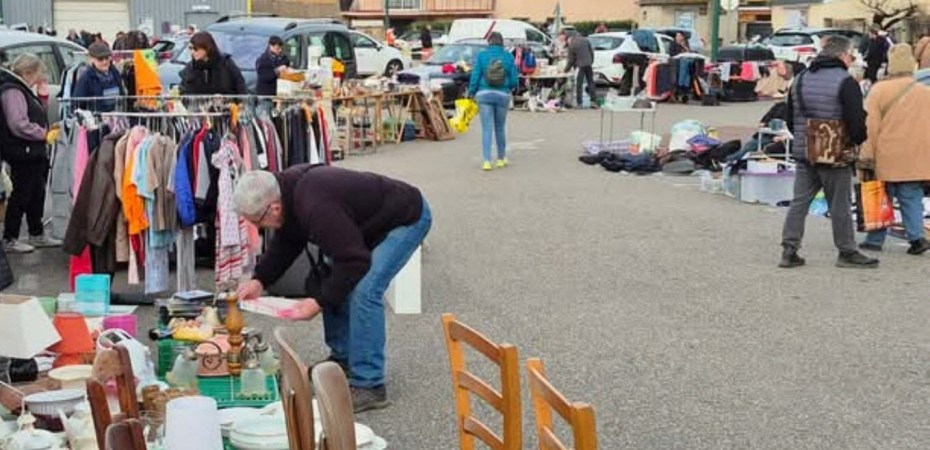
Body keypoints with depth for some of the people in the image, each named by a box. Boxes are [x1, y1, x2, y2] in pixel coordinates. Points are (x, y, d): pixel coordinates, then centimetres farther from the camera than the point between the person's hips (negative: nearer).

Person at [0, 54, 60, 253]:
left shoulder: (23, 89, 15)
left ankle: (37, 235, 29)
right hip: (22, 153, -10)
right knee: (21, 195, -4)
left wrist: (43, 97, 8)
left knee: (37, 194, 18)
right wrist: (40, 132, -14)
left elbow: (38, 116, 21)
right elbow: (18, 124, -27)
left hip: (33, 152, 10)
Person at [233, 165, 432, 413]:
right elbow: (286, 243, 9)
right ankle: (342, 358, 24)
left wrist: (319, 302, -26)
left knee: (364, 291, -20)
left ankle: (369, 386, -14)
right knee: (334, 282, 9)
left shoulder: (316, 207, -36)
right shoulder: (289, 188, -7)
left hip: (408, 218, -10)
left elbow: (354, 261, -31)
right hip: (373, 219, 10)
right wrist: (260, 280, -1)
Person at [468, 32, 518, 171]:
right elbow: (514, 79, 0)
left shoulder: (481, 55, -2)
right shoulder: (508, 56, 0)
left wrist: (471, 93, 6)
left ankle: (487, 161, -9)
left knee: (487, 128, -1)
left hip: (484, 94, -1)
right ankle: (501, 159, 25)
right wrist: (509, 88, 21)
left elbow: (475, 76, -4)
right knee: (500, 128, 15)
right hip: (503, 95, 1)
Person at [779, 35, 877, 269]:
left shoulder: (800, 80, 11)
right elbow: (857, 122, -15)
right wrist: (859, 142, 3)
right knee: (840, 204, 4)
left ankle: (789, 250, 6)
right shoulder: (845, 82, -11)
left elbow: (790, 120, 16)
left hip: (803, 152, 6)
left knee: (799, 201, 8)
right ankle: (847, 252, 13)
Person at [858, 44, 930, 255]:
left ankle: (875, 239, 14)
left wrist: (866, 156, -4)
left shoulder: (879, 90, -6)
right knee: (912, 198, 8)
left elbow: (870, 126, -8)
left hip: (887, 158, -3)